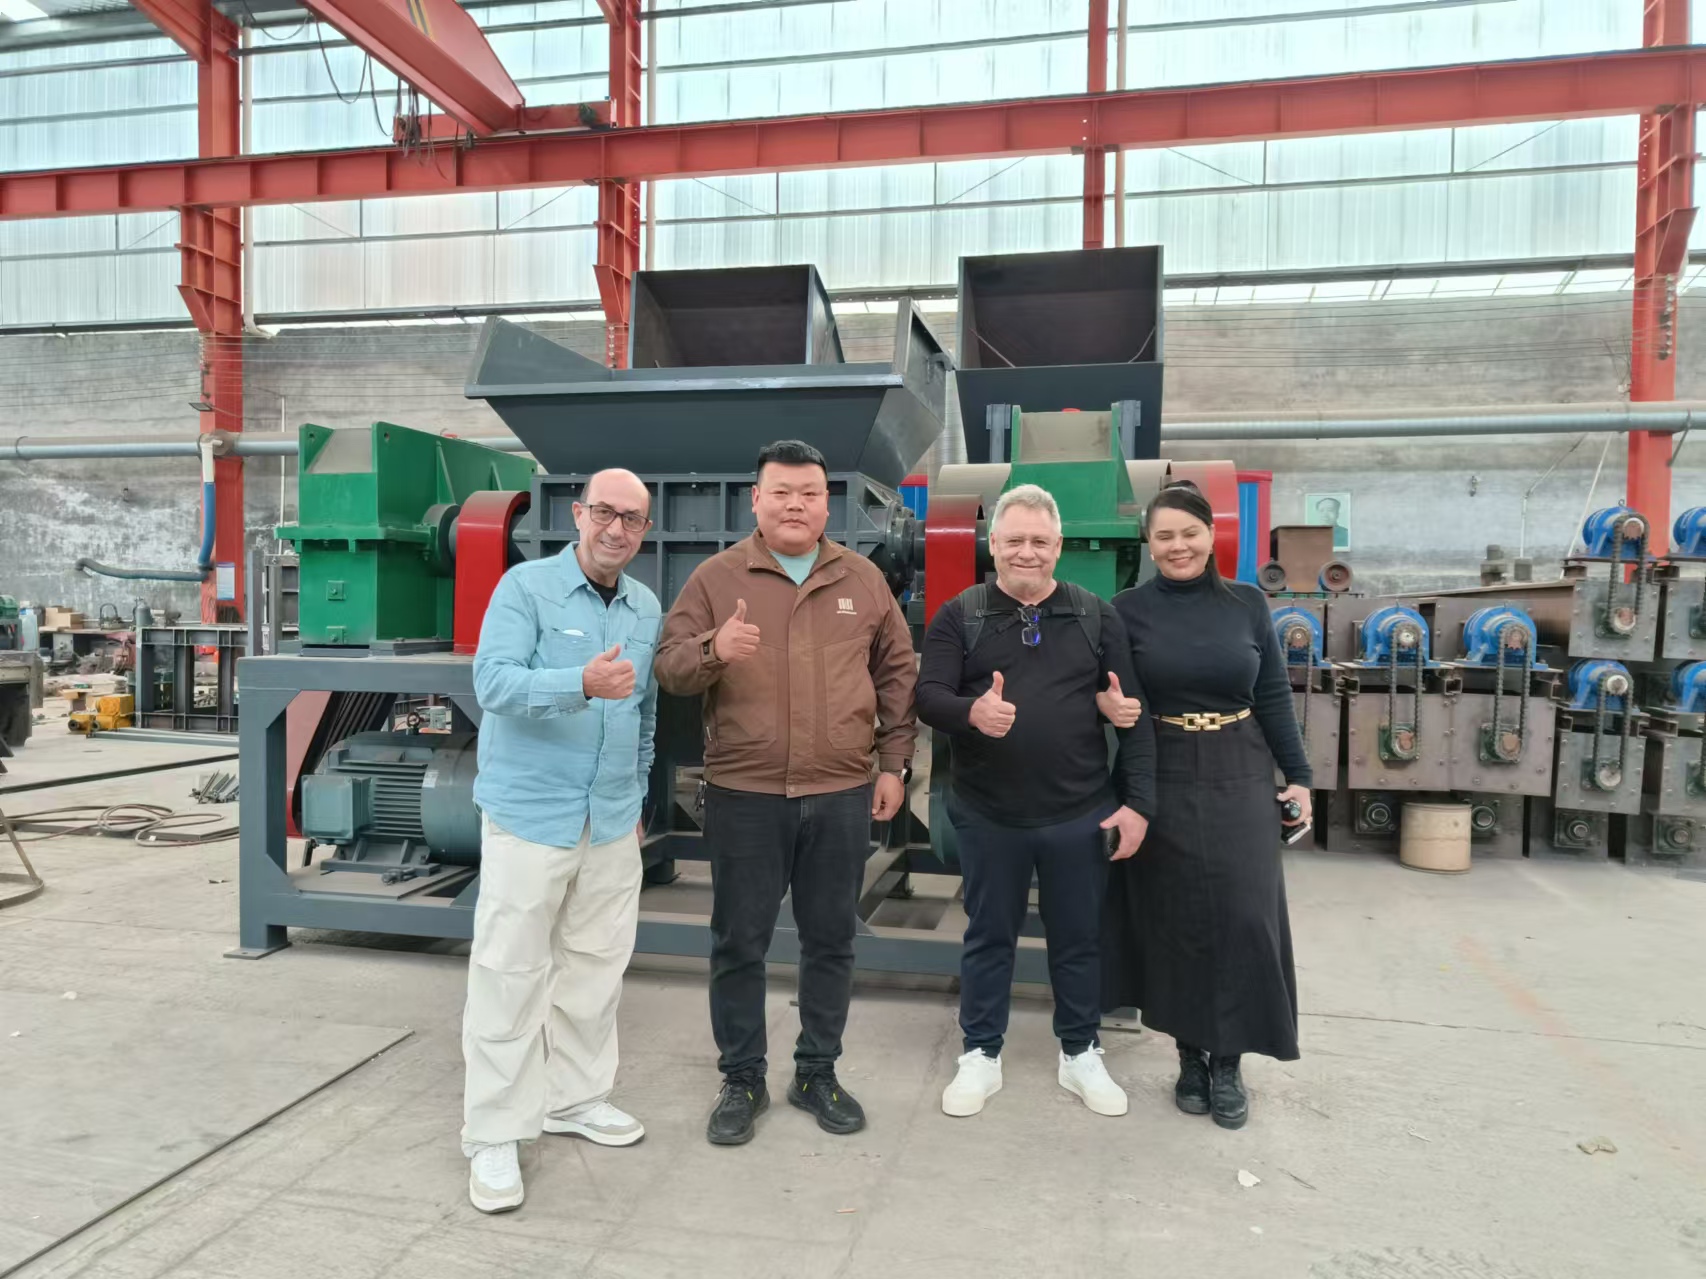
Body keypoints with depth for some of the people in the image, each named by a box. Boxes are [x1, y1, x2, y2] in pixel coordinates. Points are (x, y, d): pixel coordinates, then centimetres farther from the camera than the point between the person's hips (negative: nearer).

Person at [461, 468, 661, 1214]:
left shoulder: (648, 608, 8)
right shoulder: (526, 586, -10)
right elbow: (493, 681, -23)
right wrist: (583, 684, -37)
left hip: (612, 819, 6)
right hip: (529, 811, -6)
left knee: (596, 964, 14)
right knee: (509, 971, 1)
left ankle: (575, 1097, 31)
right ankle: (493, 1134, 13)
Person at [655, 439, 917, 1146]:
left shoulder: (863, 579, 7)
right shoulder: (716, 576, 1)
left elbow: (896, 672, 12)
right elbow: (669, 666, -2)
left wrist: (893, 763, 7)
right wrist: (712, 650, -24)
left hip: (842, 795, 2)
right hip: (742, 796, -2)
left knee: (830, 941, 12)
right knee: (739, 943, 8)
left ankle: (818, 1073, 30)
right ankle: (742, 1080, 26)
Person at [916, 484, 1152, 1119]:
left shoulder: (1097, 616, 2)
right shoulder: (958, 616, 0)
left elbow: (1134, 711, 2)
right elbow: (927, 696, -8)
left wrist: (1137, 800, -4)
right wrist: (971, 713, -31)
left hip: (1080, 814, 1)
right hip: (987, 814, -1)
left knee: (1078, 939, 14)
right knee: (989, 937, 13)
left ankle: (1080, 1055, 33)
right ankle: (981, 1056, 29)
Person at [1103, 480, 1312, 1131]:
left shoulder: (1247, 604, 4)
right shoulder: (1128, 609, -2)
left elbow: (1273, 697, 7)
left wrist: (1297, 775, 4)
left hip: (1241, 778, 1)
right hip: (1163, 781, -1)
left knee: (1243, 916, 0)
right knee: (1175, 920, 6)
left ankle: (1228, 1062, 17)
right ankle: (1191, 1054, 23)